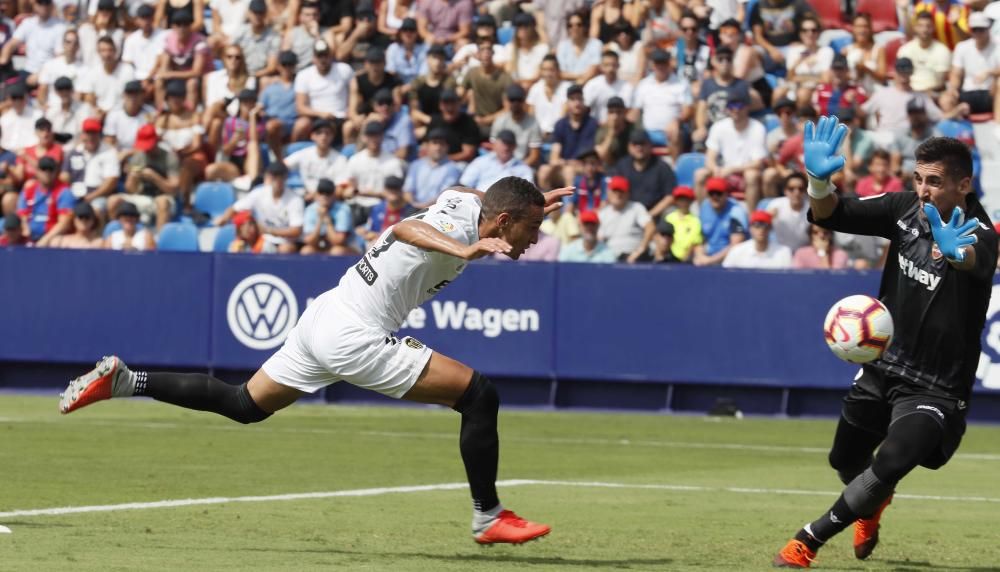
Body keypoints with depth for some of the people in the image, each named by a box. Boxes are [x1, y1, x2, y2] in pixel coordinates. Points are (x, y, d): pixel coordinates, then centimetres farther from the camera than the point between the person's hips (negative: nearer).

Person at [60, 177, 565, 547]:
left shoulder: (466, 201, 10)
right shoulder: (460, 229, -16)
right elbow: (405, 229, -39)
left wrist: (529, 206, 29)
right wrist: (463, 250, -55)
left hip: (324, 316, 9)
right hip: (355, 337, -9)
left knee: (243, 404, 21)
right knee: (479, 396, -9)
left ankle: (123, 380, 15)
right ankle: (489, 519, 0)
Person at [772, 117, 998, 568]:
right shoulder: (906, 209, -7)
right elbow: (830, 215, -8)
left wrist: (957, 253, -74)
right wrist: (819, 181, -32)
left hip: (935, 390, -6)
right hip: (883, 368, 6)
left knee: (888, 467, -25)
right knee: (845, 462, 22)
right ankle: (872, 507, 58)